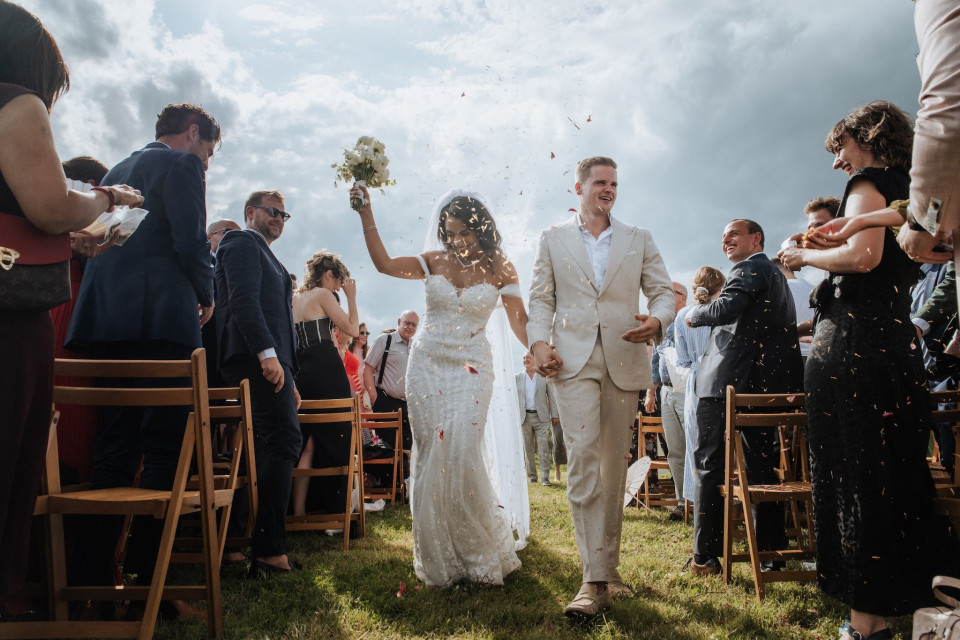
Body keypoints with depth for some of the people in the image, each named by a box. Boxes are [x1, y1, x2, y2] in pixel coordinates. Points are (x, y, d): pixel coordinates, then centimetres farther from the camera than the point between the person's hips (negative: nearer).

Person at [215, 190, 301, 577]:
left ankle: (265, 549, 11)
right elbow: (244, 299, -15)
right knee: (284, 440, -16)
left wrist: (288, 380, 23)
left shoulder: (262, 253, 31)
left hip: (268, 359, 10)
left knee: (274, 445, 7)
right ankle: (270, 550, -16)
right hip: (258, 357, -10)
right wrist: (267, 353, -25)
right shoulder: (243, 243, 2)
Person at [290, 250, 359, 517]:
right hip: (327, 371, -8)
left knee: (309, 442, 9)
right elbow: (351, 328, -6)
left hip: (300, 372, 8)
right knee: (336, 438, 1)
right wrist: (351, 297, 3)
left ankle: (300, 509, 7)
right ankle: (332, 507, 5)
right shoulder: (323, 295, -4)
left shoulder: (295, 298, 18)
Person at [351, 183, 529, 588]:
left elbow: (519, 320, -5)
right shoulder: (435, 262, 5)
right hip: (427, 367, 3)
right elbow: (384, 263, -4)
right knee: (431, 456, 2)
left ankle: (481, 552, 9)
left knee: (461, 455, -13)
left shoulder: (499, 269, 1)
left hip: (471, 369, -2)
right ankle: (439, 559, 16)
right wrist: (366, 213, -8)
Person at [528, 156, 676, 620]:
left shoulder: (639, 240, 16)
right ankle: (596, 580, -11)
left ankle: (608, 565, 20)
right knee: (582, 460, -14)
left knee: (615, 465, 6)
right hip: (574, 360, -2)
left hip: (625, 361, 2)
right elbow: (540, 297, 10)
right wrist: (539, 341, -6)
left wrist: (657, 321, -10)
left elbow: (664, 292, 12)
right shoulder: (552, 239, 14)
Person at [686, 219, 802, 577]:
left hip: (728, 380, -9)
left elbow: (725, 308, -22)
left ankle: (705, 557, 0)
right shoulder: (776, 275, 23)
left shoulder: (749, 269, -6)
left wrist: (693, 315, -6)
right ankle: (772, 555, 15)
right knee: (762, 467, 11)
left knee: (710, 467, -3)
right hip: (765, 384, 9)